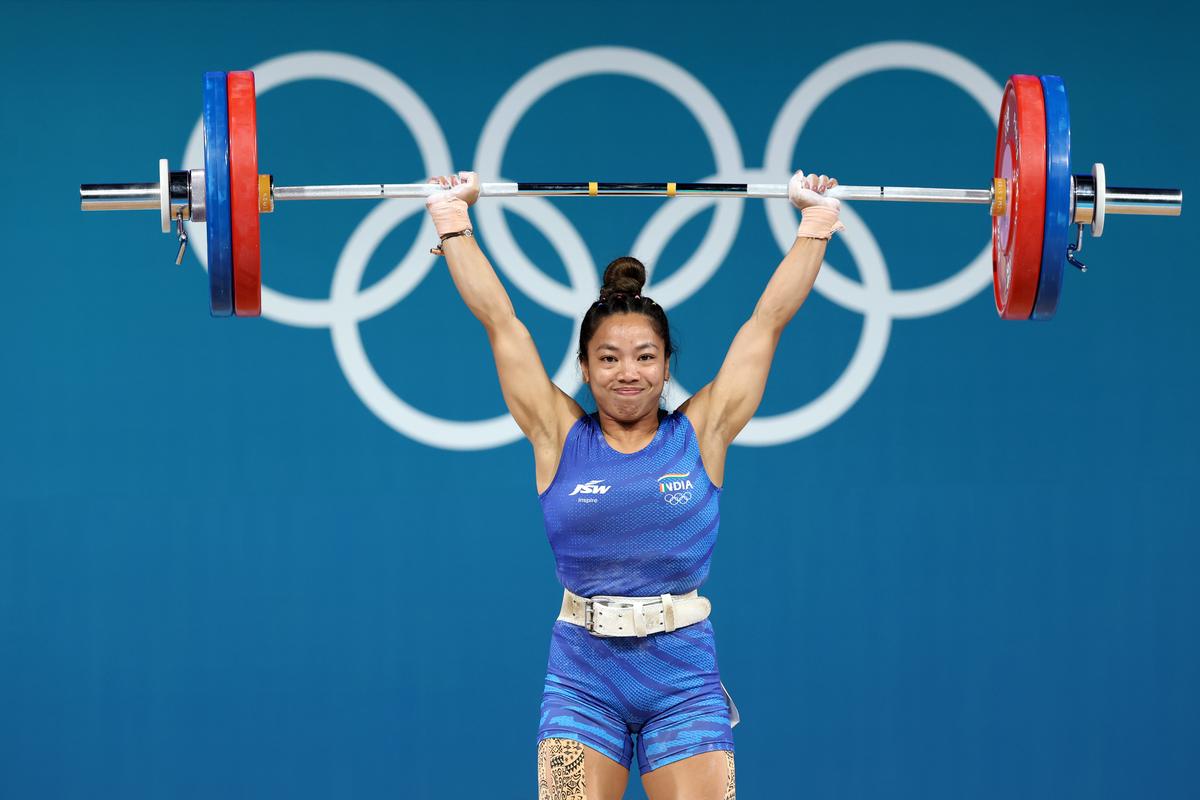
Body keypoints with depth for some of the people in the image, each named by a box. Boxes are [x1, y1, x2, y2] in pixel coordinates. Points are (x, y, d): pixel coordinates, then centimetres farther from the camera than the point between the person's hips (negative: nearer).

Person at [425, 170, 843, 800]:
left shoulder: (701, 434, 5)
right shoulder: (560, 437, 5)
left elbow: (767, 321, 9)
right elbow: (500, 321, 8)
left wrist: (816, 222, 12)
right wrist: (452, 221, 10)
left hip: (684, 676, 0)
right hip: (583, 677, 0)